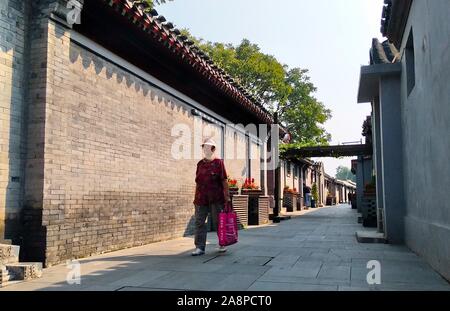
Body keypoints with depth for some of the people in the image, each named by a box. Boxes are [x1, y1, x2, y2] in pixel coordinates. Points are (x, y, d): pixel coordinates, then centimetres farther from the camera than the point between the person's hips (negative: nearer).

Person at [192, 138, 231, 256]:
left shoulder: (218, 163, 0)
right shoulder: (200, 164, 12)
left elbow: (224, 181, -3)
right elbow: (197, 182, 16)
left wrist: (227, 196, -8)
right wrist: (196, 198, 13)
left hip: (216, 199, -4)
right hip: (201, 198, 4)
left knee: (218, 222, 7)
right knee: (199, 222, 0)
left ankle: (223, 244, 25)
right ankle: (200, 247, 6)